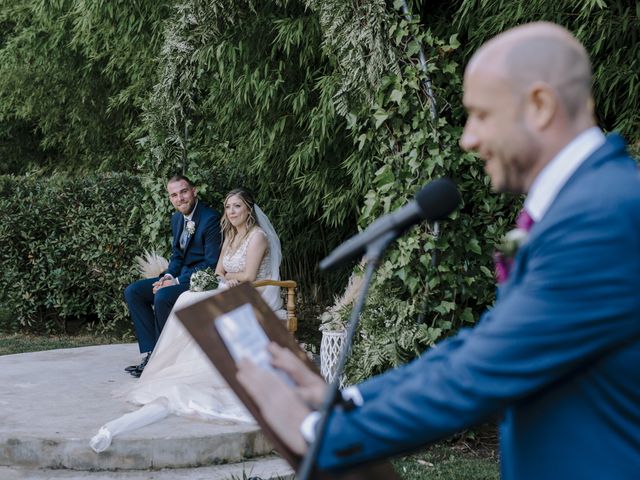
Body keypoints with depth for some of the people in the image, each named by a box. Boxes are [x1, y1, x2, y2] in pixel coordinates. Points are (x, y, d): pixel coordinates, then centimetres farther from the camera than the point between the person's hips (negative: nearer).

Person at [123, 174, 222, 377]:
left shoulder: (211, 219, -17)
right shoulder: (177, 219, 11)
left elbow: (212, 263, -20)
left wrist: (177, 282, -21)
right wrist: (168, 276, -4)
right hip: (180, 276, 9)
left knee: (163, 297, -32)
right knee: (133, 292, -3)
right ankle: (151, 352, -9)